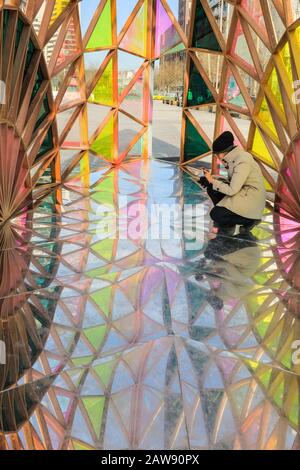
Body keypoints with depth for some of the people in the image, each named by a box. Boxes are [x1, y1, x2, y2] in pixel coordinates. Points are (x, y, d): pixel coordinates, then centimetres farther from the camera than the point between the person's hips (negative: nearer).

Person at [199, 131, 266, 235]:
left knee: (215, 215, -17)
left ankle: (249, 220, 2)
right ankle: (228, 224, 10)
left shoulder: (242, 162, -24)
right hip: (241, 193, 9)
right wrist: (212, 177, 0)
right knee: (211, 188, 1)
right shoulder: (233, 158, 3)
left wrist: (212, 181, -15)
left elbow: (231, 190, -25)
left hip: (252, 201, -9)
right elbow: (231, 181, 12)